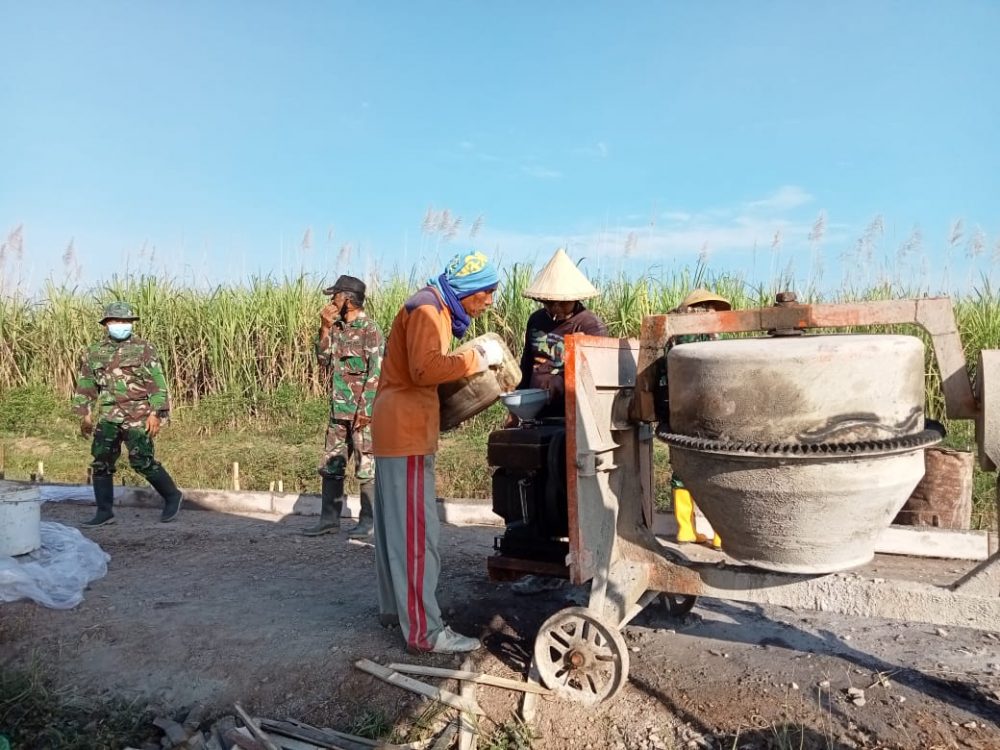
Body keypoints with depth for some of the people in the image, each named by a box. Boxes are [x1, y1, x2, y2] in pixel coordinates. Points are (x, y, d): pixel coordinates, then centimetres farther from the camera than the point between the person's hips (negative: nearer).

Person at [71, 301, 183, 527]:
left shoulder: (143, 349, -2)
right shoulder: (94, 353, 11)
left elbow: (157, 383, -6)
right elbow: (85, 386, 18)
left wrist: (156, 413, -13)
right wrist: (85, 415, 12)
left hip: (137, 415, -5)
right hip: (108, 416, 5)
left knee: (142, 461, -9)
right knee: (101, 461, 2)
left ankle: (172, 496, 9)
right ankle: (104, 512, 11)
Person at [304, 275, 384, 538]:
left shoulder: (369, 329, -11)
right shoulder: (337, 327, 12)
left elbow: (376, 373, -15)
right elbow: (323, 360, 9)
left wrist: (365, 409, -18)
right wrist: (325, 329, -1)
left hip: (362, 410, -8)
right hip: (338, 410, 8)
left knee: (366, 467, 1)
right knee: (331, 465, 11)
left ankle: (369, 521, 12)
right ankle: (329, 519, 21)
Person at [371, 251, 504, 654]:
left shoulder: (435, 309, 18)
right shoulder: (427, 309, -13)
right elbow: (425, 368, -26)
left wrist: (473, 362, 5)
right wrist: (478, 357, -19)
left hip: (399, 428, 11)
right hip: (406, 432, -11)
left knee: (395, 525, 16)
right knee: (416, 531, -8)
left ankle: (393, 607, 27)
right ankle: (423, 631, -3)